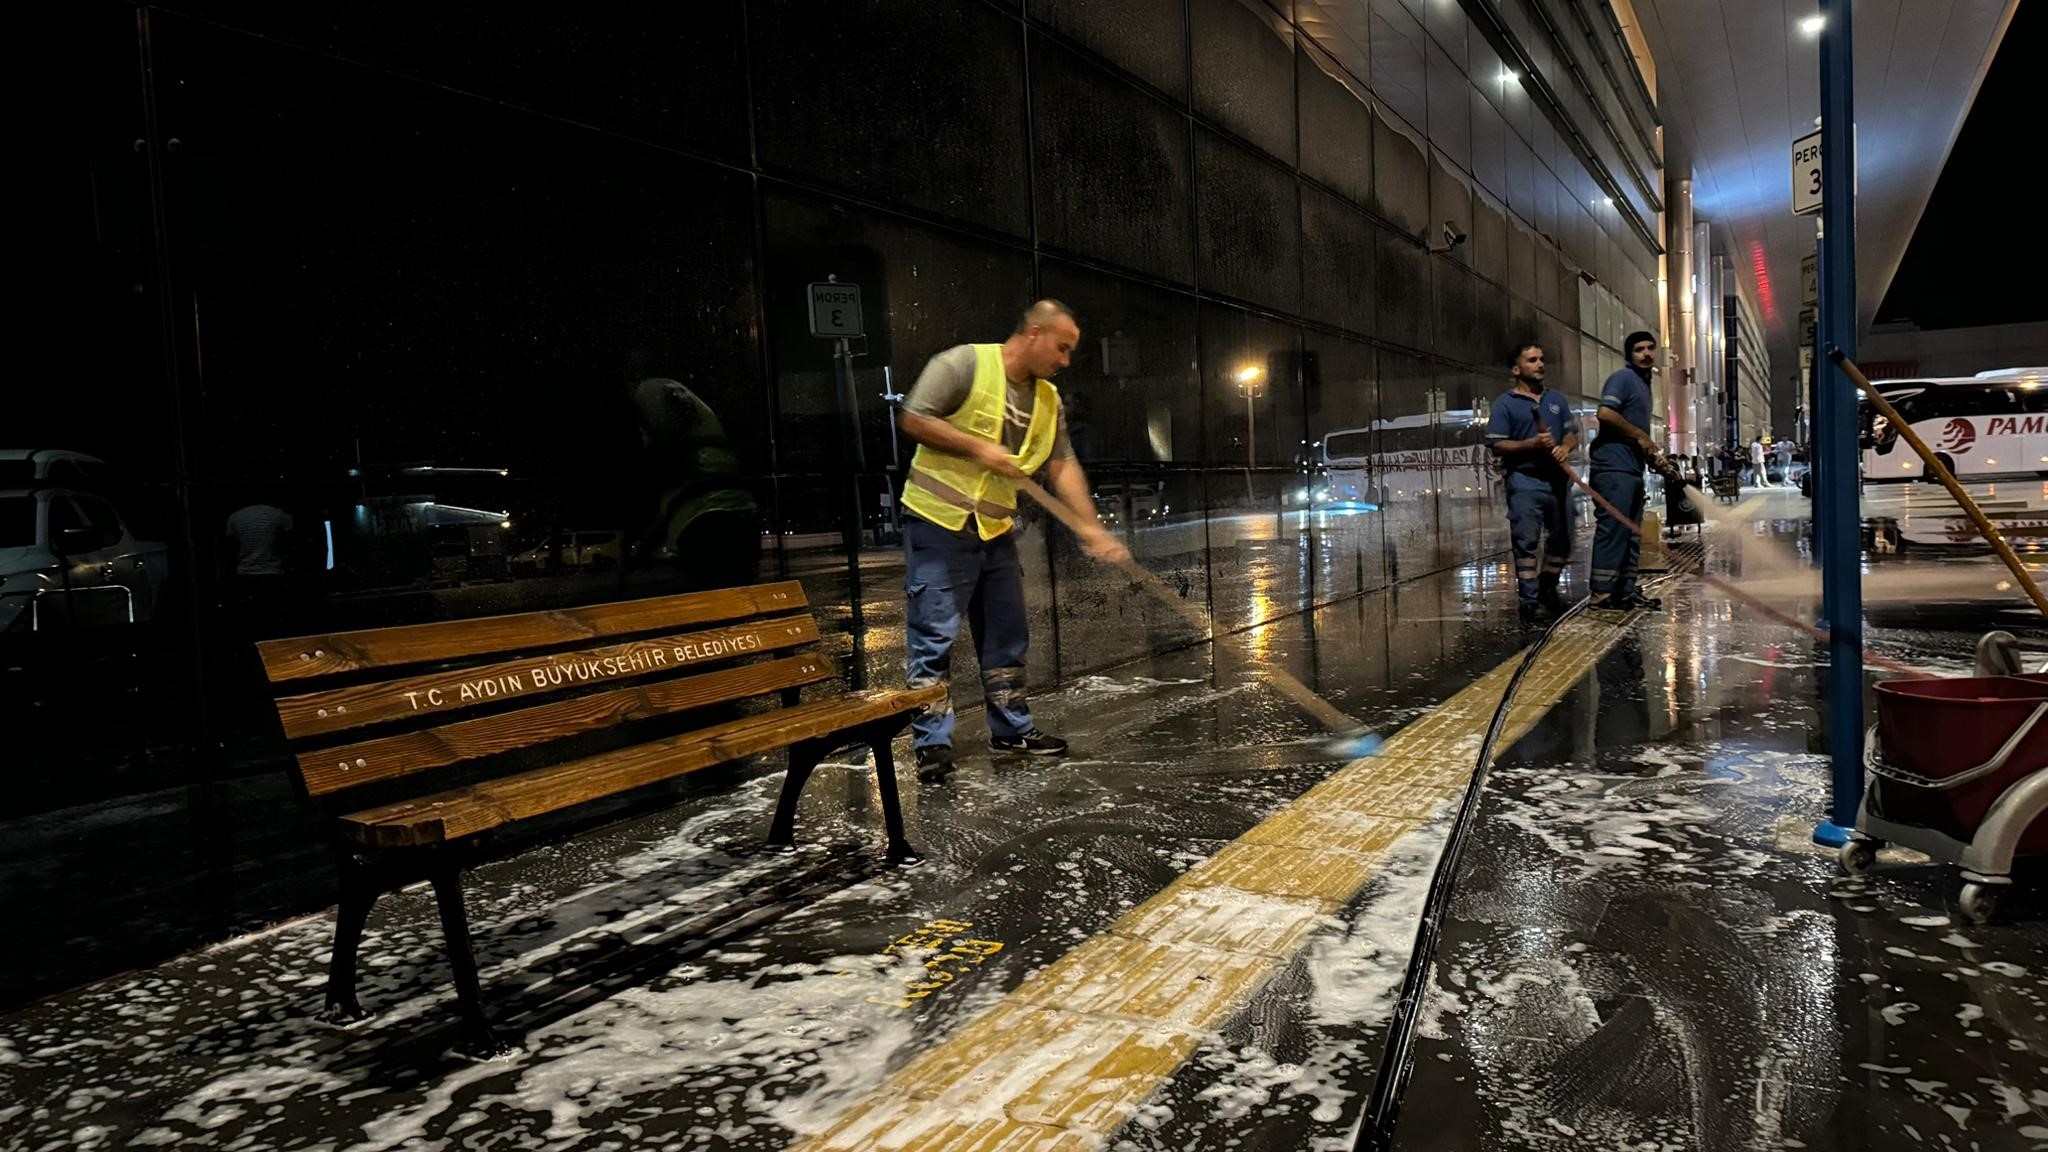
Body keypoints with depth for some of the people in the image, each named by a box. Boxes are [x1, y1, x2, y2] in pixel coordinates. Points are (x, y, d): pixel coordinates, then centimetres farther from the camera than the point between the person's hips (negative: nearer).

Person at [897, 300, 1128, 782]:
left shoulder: (1048, 399, 9)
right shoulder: (964, 363, -12)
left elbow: (1063, 467, 5)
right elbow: (913, 419, -15)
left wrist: (1090, 527, -5)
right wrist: (977, 447, -20)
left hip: (995, 531, 7)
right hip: (938, 524, -7)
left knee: (1007, 634, 13)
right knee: (934, 637, -4)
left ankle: (1012, 728, 27)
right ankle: (932, 745, 4)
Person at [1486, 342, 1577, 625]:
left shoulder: (1557, 398, 16)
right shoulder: (1505, 404, -1)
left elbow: (1571, 432, 18)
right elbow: (1497, 445, -6)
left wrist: (1566, 447, -5)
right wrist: (1531, 444, -19)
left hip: (1558, 477, 6)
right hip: (1525, 480, -5)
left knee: (1563, 538, 12)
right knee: (1525, 541, -6)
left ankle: (1548, 588, 30)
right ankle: (1529, 599, -2)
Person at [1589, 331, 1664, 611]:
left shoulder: (1643, 384, 24)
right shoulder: (1623, 378, -5)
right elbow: (1605, 413, -21)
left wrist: (1652, 453, 15)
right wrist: (1641, 436, -13)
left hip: (1633, 468, 10)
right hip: (1614, 467, -10)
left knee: (1632, 532, 11)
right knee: (1612, 529, -12)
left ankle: (1626, 591, 15)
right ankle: (1602, 593, -11)